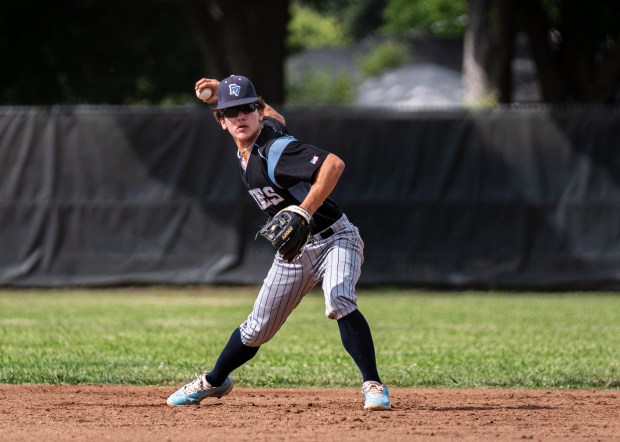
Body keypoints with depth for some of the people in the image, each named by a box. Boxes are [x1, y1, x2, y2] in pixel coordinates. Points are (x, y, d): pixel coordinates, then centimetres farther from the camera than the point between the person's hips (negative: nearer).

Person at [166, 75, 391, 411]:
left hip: (334, 240, -8)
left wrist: (303, 214, -43)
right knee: (257, 329, 11)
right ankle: (213, 382, 32)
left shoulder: (276, 150, -25)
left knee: (338, 302, -34)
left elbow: (334, 164, -40)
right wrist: (224, 93, 19)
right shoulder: (246, 148, 1)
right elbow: (276, 117, 25)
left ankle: (373, 385, -30)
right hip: (293, 251, 8)